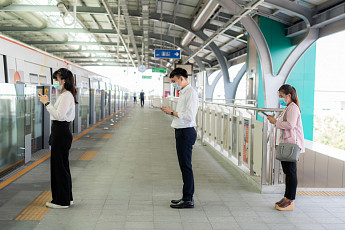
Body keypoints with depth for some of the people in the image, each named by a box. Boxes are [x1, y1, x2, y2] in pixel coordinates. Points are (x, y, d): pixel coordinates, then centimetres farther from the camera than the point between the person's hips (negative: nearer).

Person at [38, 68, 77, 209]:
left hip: (62, 133, -11)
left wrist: (47, 103, -16)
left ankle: (62, 201, 9)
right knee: (61, 165, 16)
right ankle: (67, 198, 26)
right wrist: (46, 102, 10)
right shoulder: (64, 95, 17)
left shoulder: (67, 96, -15)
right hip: (60, 132, 11)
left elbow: (59, 115, -23)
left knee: (60, 165, -2)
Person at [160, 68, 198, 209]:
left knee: (186, 166, -5)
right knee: (184, 165, 14)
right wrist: (170, 111, 7)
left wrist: (172, 112, -14)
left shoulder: (191, 93, -15)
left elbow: (189, 116, -23)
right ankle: (187, 196, 23)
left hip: (186, 132, -10)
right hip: (181, 132, 10)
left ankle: (188, 200, 3)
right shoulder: (183, 92, 17)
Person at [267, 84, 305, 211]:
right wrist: (275, 120, 9)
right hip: (286, 144, 10)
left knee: (291, 172, -5)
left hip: (292, 145, -10)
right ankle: (287, 197, 22)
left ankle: (290, 201, 1)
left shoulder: (293, 108, -12)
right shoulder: (287, 108, 19)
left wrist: (276, 122, -14)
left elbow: (290, 125, -22)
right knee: (287, 171, 13)